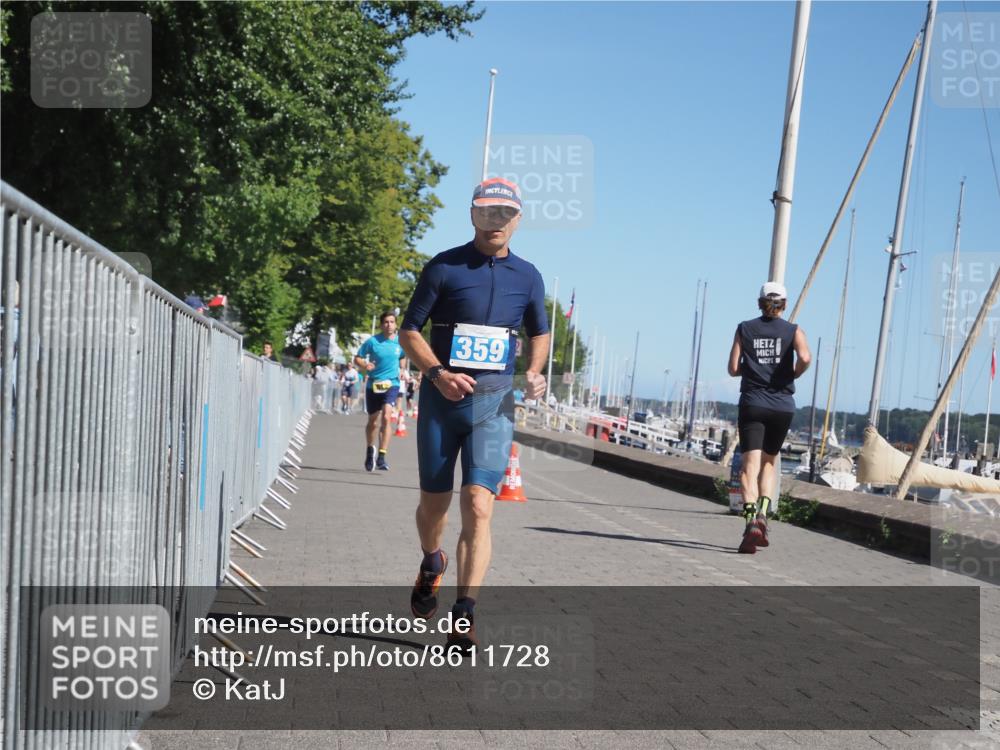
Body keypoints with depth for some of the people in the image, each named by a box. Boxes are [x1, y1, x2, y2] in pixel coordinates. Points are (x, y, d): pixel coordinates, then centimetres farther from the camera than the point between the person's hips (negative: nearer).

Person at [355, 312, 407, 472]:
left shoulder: (400, 342, 1)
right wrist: (365, 365, -18)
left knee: (386, 417, -21)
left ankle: (381, 457, -19)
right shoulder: (372, 341, -4)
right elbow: (357, 358, 2)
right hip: (373, 385, 1)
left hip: (391, 384, -1)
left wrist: (401, 371, 8)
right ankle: (370, 449, 42)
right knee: (372, 422, 13)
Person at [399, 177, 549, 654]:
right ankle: (431, 564, 44)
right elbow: (410, 331, 0)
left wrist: (535, 373, 2)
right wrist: (438, 373, -16)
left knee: (478, 506, -13)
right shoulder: (444, 267, -1)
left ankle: (464, 616, -10)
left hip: (494, 402, 0)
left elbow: (539, 333, 22)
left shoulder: (527, 276, 7)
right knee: (434, 502, 11)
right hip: (442, 396, 0)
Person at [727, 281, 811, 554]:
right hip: (782, 406, 1)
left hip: (752, 404, -1)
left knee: (750, 464, -8)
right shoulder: (793, 330, 4)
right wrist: (793, 374, 4)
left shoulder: (745, 329, 5)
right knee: (769, 462, 18)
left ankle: (751, 519, -28)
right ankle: (763, 513, 0)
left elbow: (733, 368, 0)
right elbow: (805, 358, -15)